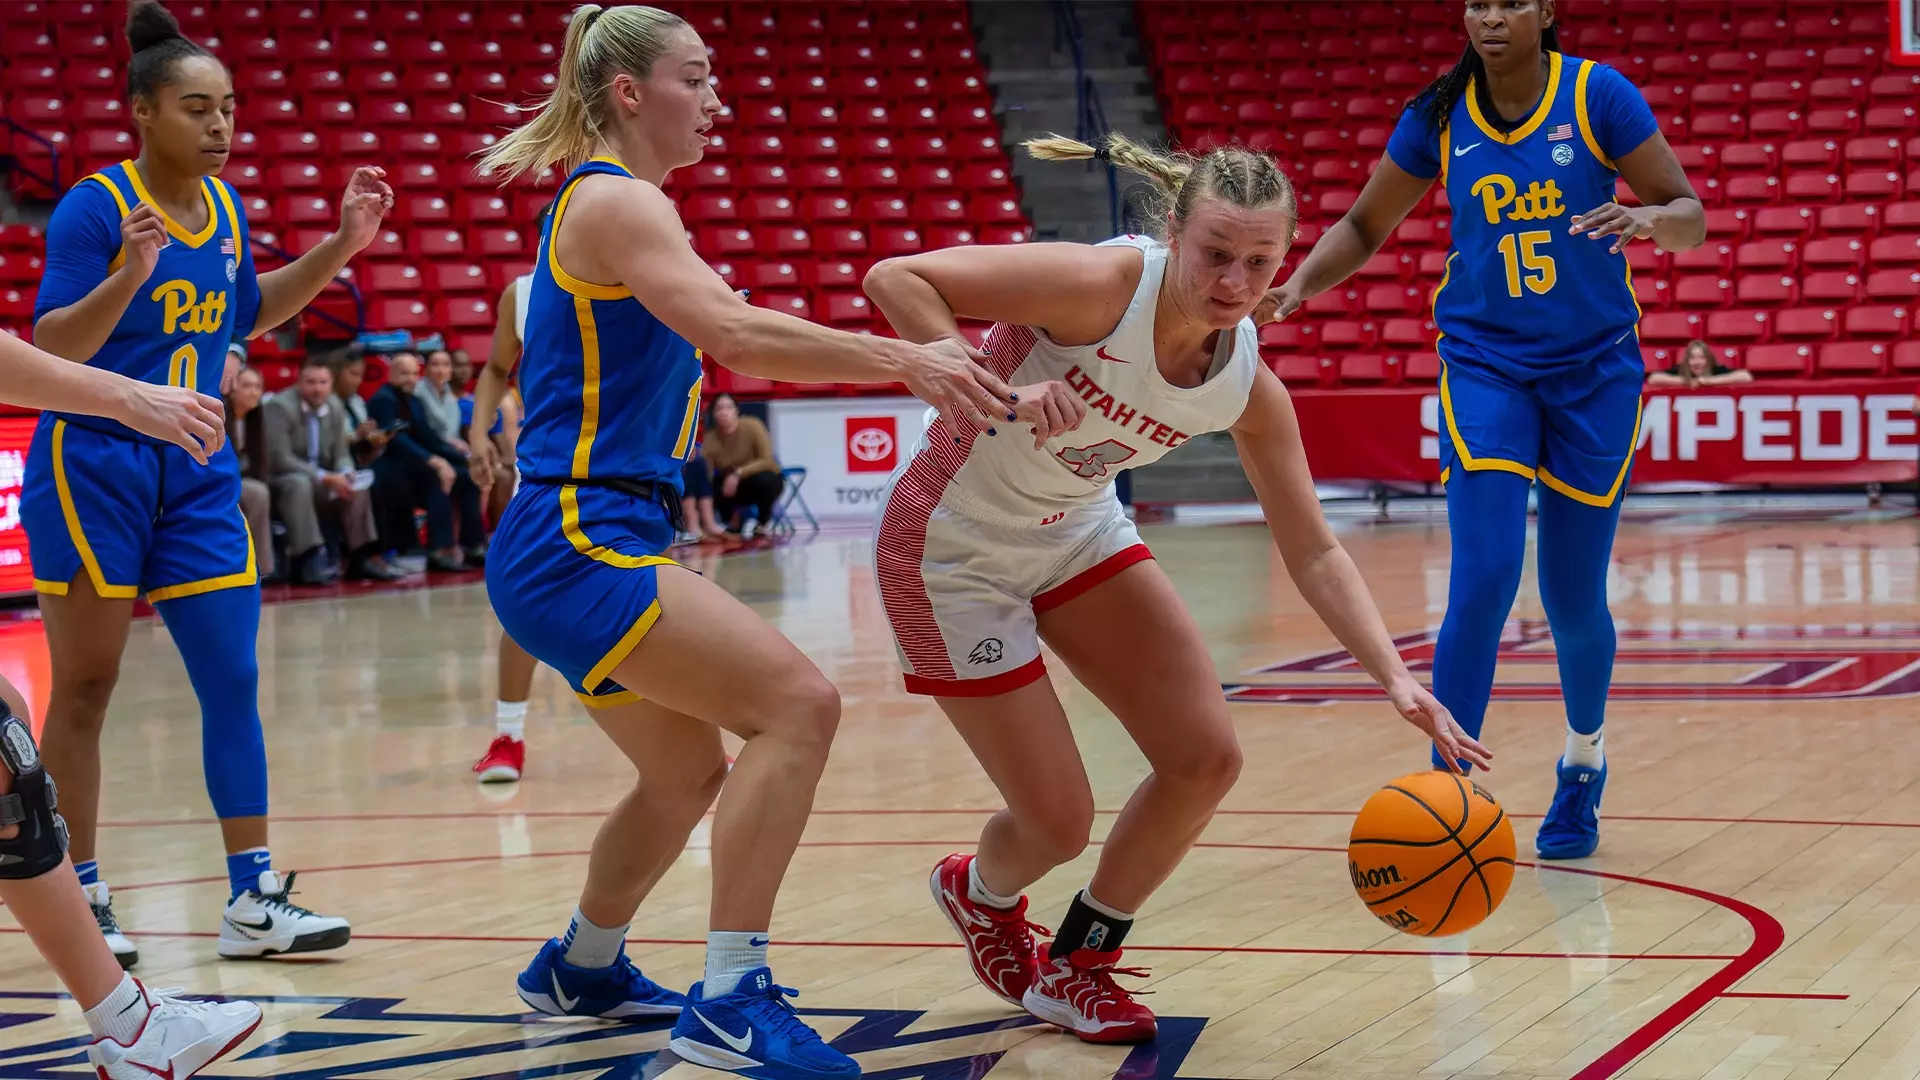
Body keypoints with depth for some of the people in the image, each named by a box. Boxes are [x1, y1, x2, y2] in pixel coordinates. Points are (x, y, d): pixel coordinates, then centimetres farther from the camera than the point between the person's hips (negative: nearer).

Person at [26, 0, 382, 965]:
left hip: (194, 474, 6)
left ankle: (253, 901, 4)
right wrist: (129, 275, -33)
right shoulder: (95, 206, -14)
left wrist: (341, 244, 14)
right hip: (92, 466, -6)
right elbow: (49, 349, -18)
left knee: (233, 680, 1)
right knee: (83, 690, 2)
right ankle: (79, 899, 11)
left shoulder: (224, 206, 6)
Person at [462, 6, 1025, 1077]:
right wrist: (905, 358, -33)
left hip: (587, 547, 11)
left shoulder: (611, 204, 20)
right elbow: (732, 331, -28)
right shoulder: (616, 201, -12)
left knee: (689, 772, 24)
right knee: (799, 704, -20)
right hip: (577, 545, -11)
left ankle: (581, 966, 44)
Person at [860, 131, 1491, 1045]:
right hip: (953, 547, -6)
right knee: (1058, 823, -4)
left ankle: (1075, 968, 21)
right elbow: (895, 278, -30)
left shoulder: (1247, 385, -12)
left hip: (1076, 533, 6)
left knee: (1205, 758, -3)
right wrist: (989, 391, -42)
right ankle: (980, 893, 36)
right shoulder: (1102, 285, -31)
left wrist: (1396, 677, -20)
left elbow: (1313, 554, -7)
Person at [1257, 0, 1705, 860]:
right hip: (1484, 363, 0)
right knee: (1484, 578, -17)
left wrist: (1649, 219, -28)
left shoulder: (1597, 95, -7)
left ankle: (1582, 768, 34)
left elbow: (1691, 215, -6)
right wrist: (1302, 282, -7)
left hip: (1594, 369, 0)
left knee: (1574, 598, 6)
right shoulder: (1439, 117, -1)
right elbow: (1366, 225, 11)